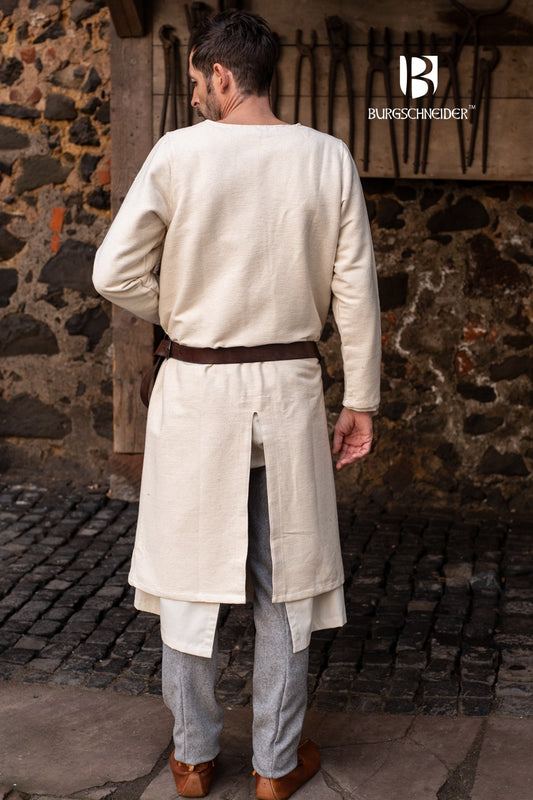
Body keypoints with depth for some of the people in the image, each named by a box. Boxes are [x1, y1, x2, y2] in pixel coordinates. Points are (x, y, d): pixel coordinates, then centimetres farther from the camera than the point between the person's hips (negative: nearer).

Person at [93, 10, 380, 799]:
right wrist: (360, 398, 7)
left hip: (195, 388, -1)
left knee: (188, 581, 13)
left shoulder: (180, 152, -9)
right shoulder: (328, 157, -3)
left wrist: (179, 314, 8)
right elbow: (356, 290, -1)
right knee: (284, 583, 12)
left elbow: (115, 272, -11)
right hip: (288, 388, 2)